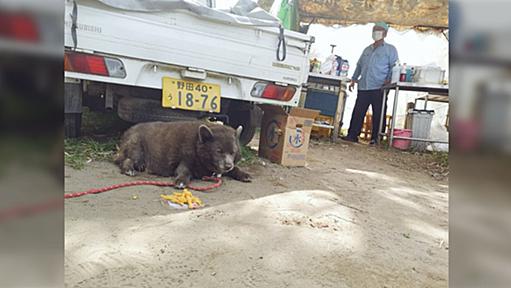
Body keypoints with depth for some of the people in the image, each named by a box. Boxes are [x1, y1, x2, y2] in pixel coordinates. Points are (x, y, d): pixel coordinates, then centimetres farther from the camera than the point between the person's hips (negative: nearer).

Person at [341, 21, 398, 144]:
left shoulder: (390, 49, 6)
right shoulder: (367, 49, 23)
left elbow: (394, 67, -1)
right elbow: (359, 65, 26)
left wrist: (388, 80, -16)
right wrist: (354, 80, 17)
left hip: (379, 88, -5)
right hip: (363, 87, 5)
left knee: (378, 114, -2)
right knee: (358, 112, 3)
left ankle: (376, 138, 4)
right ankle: (352, 135, 8)